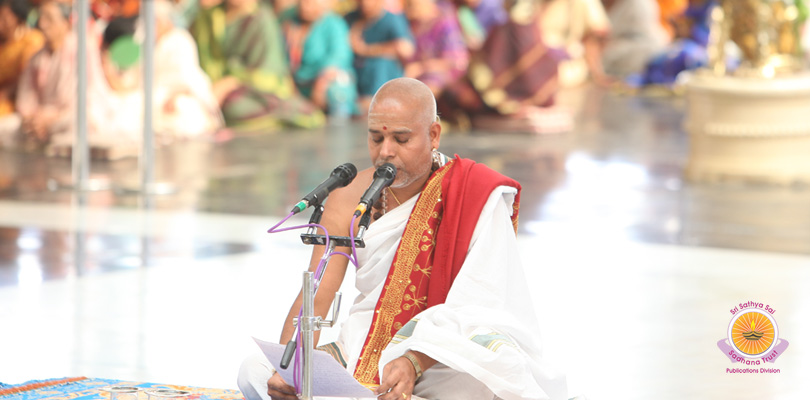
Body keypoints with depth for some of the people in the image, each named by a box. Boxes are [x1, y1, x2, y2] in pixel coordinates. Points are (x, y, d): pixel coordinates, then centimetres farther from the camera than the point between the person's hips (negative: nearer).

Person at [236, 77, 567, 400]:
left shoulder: (479, 197, -11)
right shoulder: (349, 199, 0)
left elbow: (475, 308, -19)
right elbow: (314, 299, -6)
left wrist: (415, 363, -36)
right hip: (364, 352, 5)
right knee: (255, 373, -19)